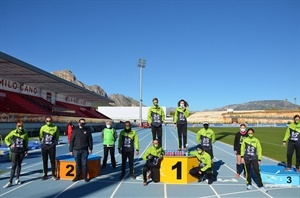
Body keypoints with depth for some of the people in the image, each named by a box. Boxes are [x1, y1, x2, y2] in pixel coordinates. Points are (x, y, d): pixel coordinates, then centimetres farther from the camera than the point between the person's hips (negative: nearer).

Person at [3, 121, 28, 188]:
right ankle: (10, 182, -3)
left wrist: (26, 150, 8)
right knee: (13, 166, -5)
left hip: (22, 151, 2)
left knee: (19, 164, 10)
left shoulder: (25, 133, -2)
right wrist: (10, 145, -5)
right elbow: (6, 139, 7)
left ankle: (17, 179, 22)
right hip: (14, 151, -2)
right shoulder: (13, 132, -7)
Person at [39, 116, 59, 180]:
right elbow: (41, 136, 13)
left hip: (52, 147, -1)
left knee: (53, 161, 2)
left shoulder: (55, 128, -4)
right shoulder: (43, 128, -1)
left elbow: (57, 137, 9)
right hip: (44, 146, 2)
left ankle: (53, 175, 12)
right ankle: (45, 175, 19)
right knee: (44, 161, 8)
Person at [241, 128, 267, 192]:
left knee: (257, 172, -4)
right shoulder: (245, 140, 0)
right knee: (248, 171, 10)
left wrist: (259, 159, 3)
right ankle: (249, 184, 24)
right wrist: (242, 157, 5)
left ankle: (260, 186, 4)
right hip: (247, 158, 1)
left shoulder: (256, 140, -2)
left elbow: (259, 150, 3)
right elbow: (242, 149, 8)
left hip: (254, 158, -1)